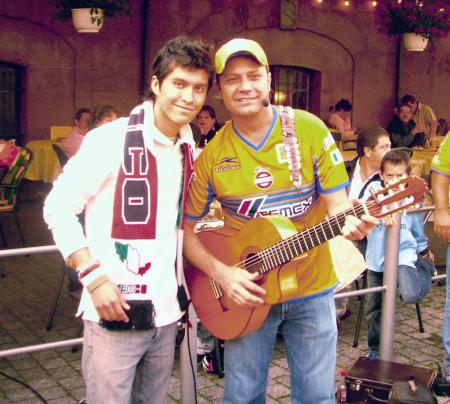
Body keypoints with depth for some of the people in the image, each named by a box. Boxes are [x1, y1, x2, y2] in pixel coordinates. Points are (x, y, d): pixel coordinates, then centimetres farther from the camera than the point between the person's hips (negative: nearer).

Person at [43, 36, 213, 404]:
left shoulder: (191, 152, 8)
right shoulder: (111, 139, -11)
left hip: (166, 313, 6)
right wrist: (94, 277, -18)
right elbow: (58, 208, -10)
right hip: (115, 311, -6)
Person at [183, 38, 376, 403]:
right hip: (247, 291, 0)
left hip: (312, 290, 0)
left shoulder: (309, 129, -9)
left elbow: (336, 202, -7)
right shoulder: (212, 154, -7)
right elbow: (186, 231, -1)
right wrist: (221, 273, -15)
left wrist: (350, 222, -30)